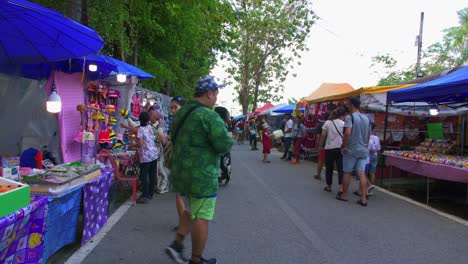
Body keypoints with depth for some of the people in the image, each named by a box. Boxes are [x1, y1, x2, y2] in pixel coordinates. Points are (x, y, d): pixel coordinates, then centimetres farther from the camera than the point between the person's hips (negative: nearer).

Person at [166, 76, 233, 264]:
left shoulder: (181, 112, 9)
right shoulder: (209, 116, -19)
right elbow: (225, 146, -22)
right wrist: (228, 138, -1)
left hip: (181, 171, 9)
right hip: (202, 175, -8)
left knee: (191, 211, 25)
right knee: (201, 217, 5)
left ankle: (176, 245, 20)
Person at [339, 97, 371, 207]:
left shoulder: (350, 117, -11)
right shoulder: (366, 119, 10)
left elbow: (347, 133, -23)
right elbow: (368, 135, 15)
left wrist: (343, 146, -14)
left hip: (351, 150, -5)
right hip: (363, 150, 5)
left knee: (347, 173, 7)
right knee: (361, 173, 4)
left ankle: (344, 195, 19)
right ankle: (363, 198, 2)